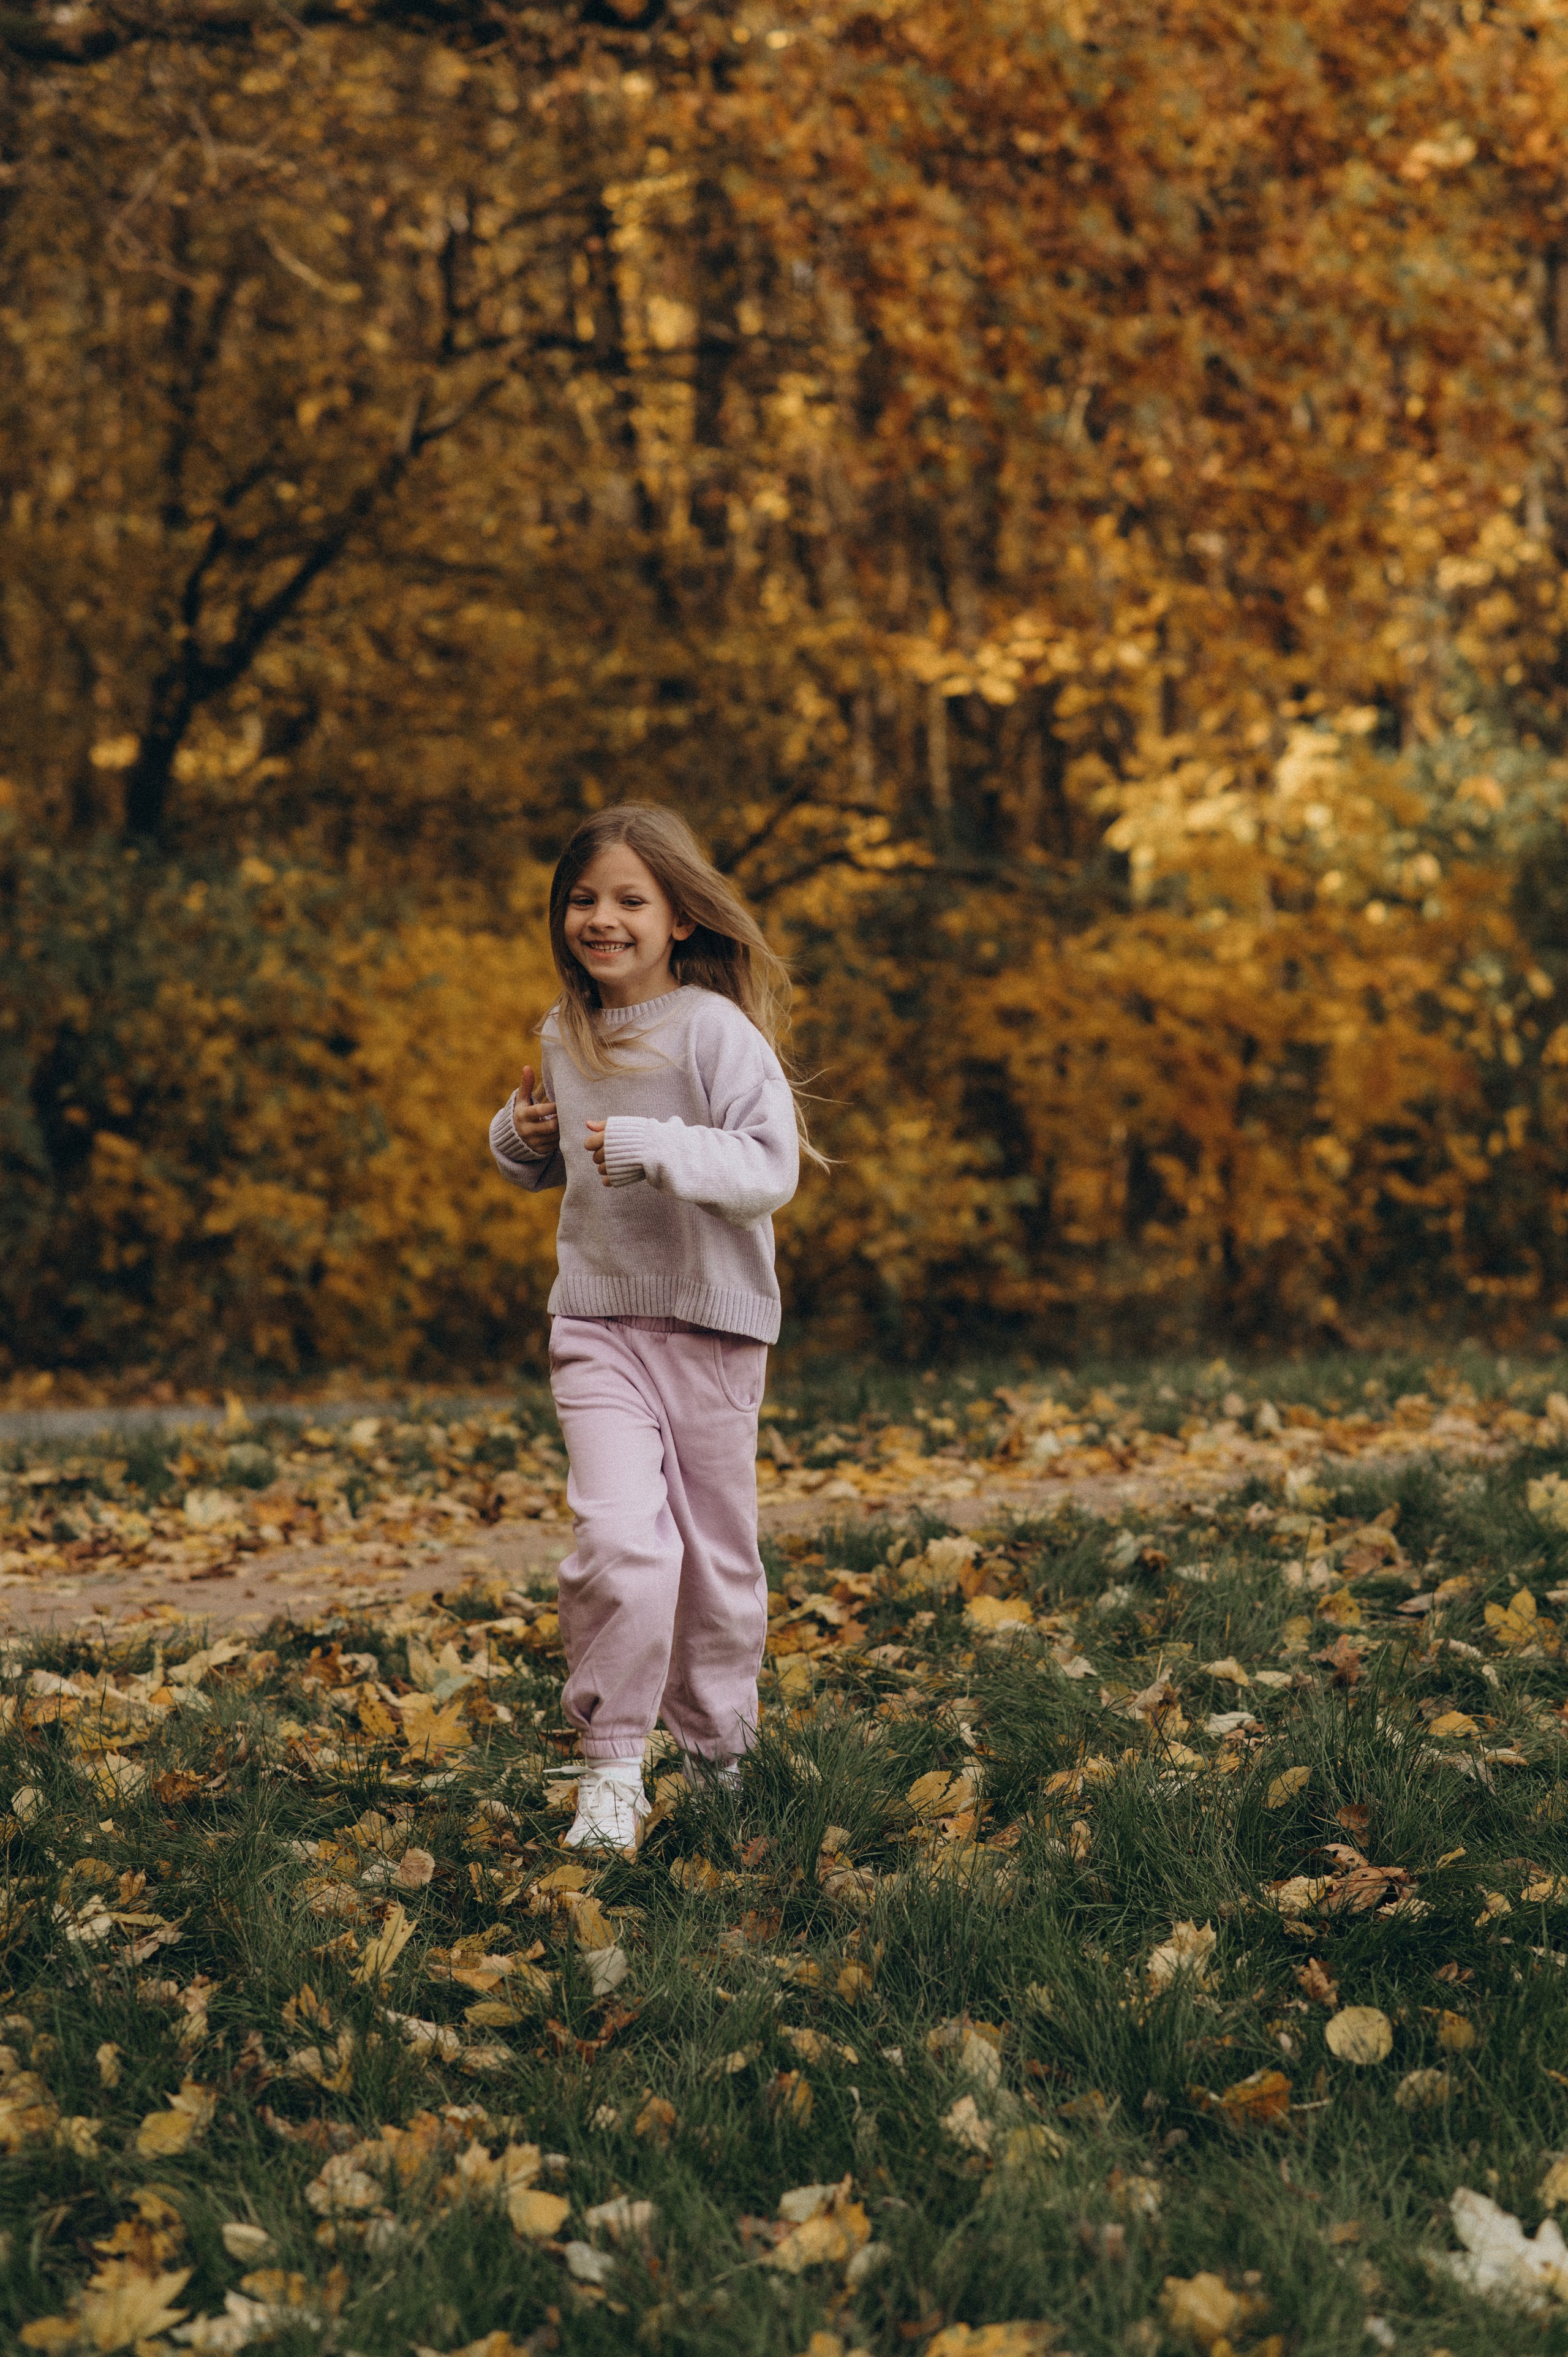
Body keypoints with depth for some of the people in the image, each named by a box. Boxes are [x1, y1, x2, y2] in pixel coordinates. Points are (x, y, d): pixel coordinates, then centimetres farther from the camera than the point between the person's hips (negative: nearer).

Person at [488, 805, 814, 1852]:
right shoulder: (566, 1035, 6)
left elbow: (773, 1168, -18)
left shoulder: (716, 1030, -12)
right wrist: (522, 1138, 0)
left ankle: (718, 1741, 33)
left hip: (714, 1326, -2)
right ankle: (612, 1769, -9)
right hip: (597, 1322, 2)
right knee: (619, 1536, -17)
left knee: (717, 1549, 11)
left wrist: (655, 1150, -30)